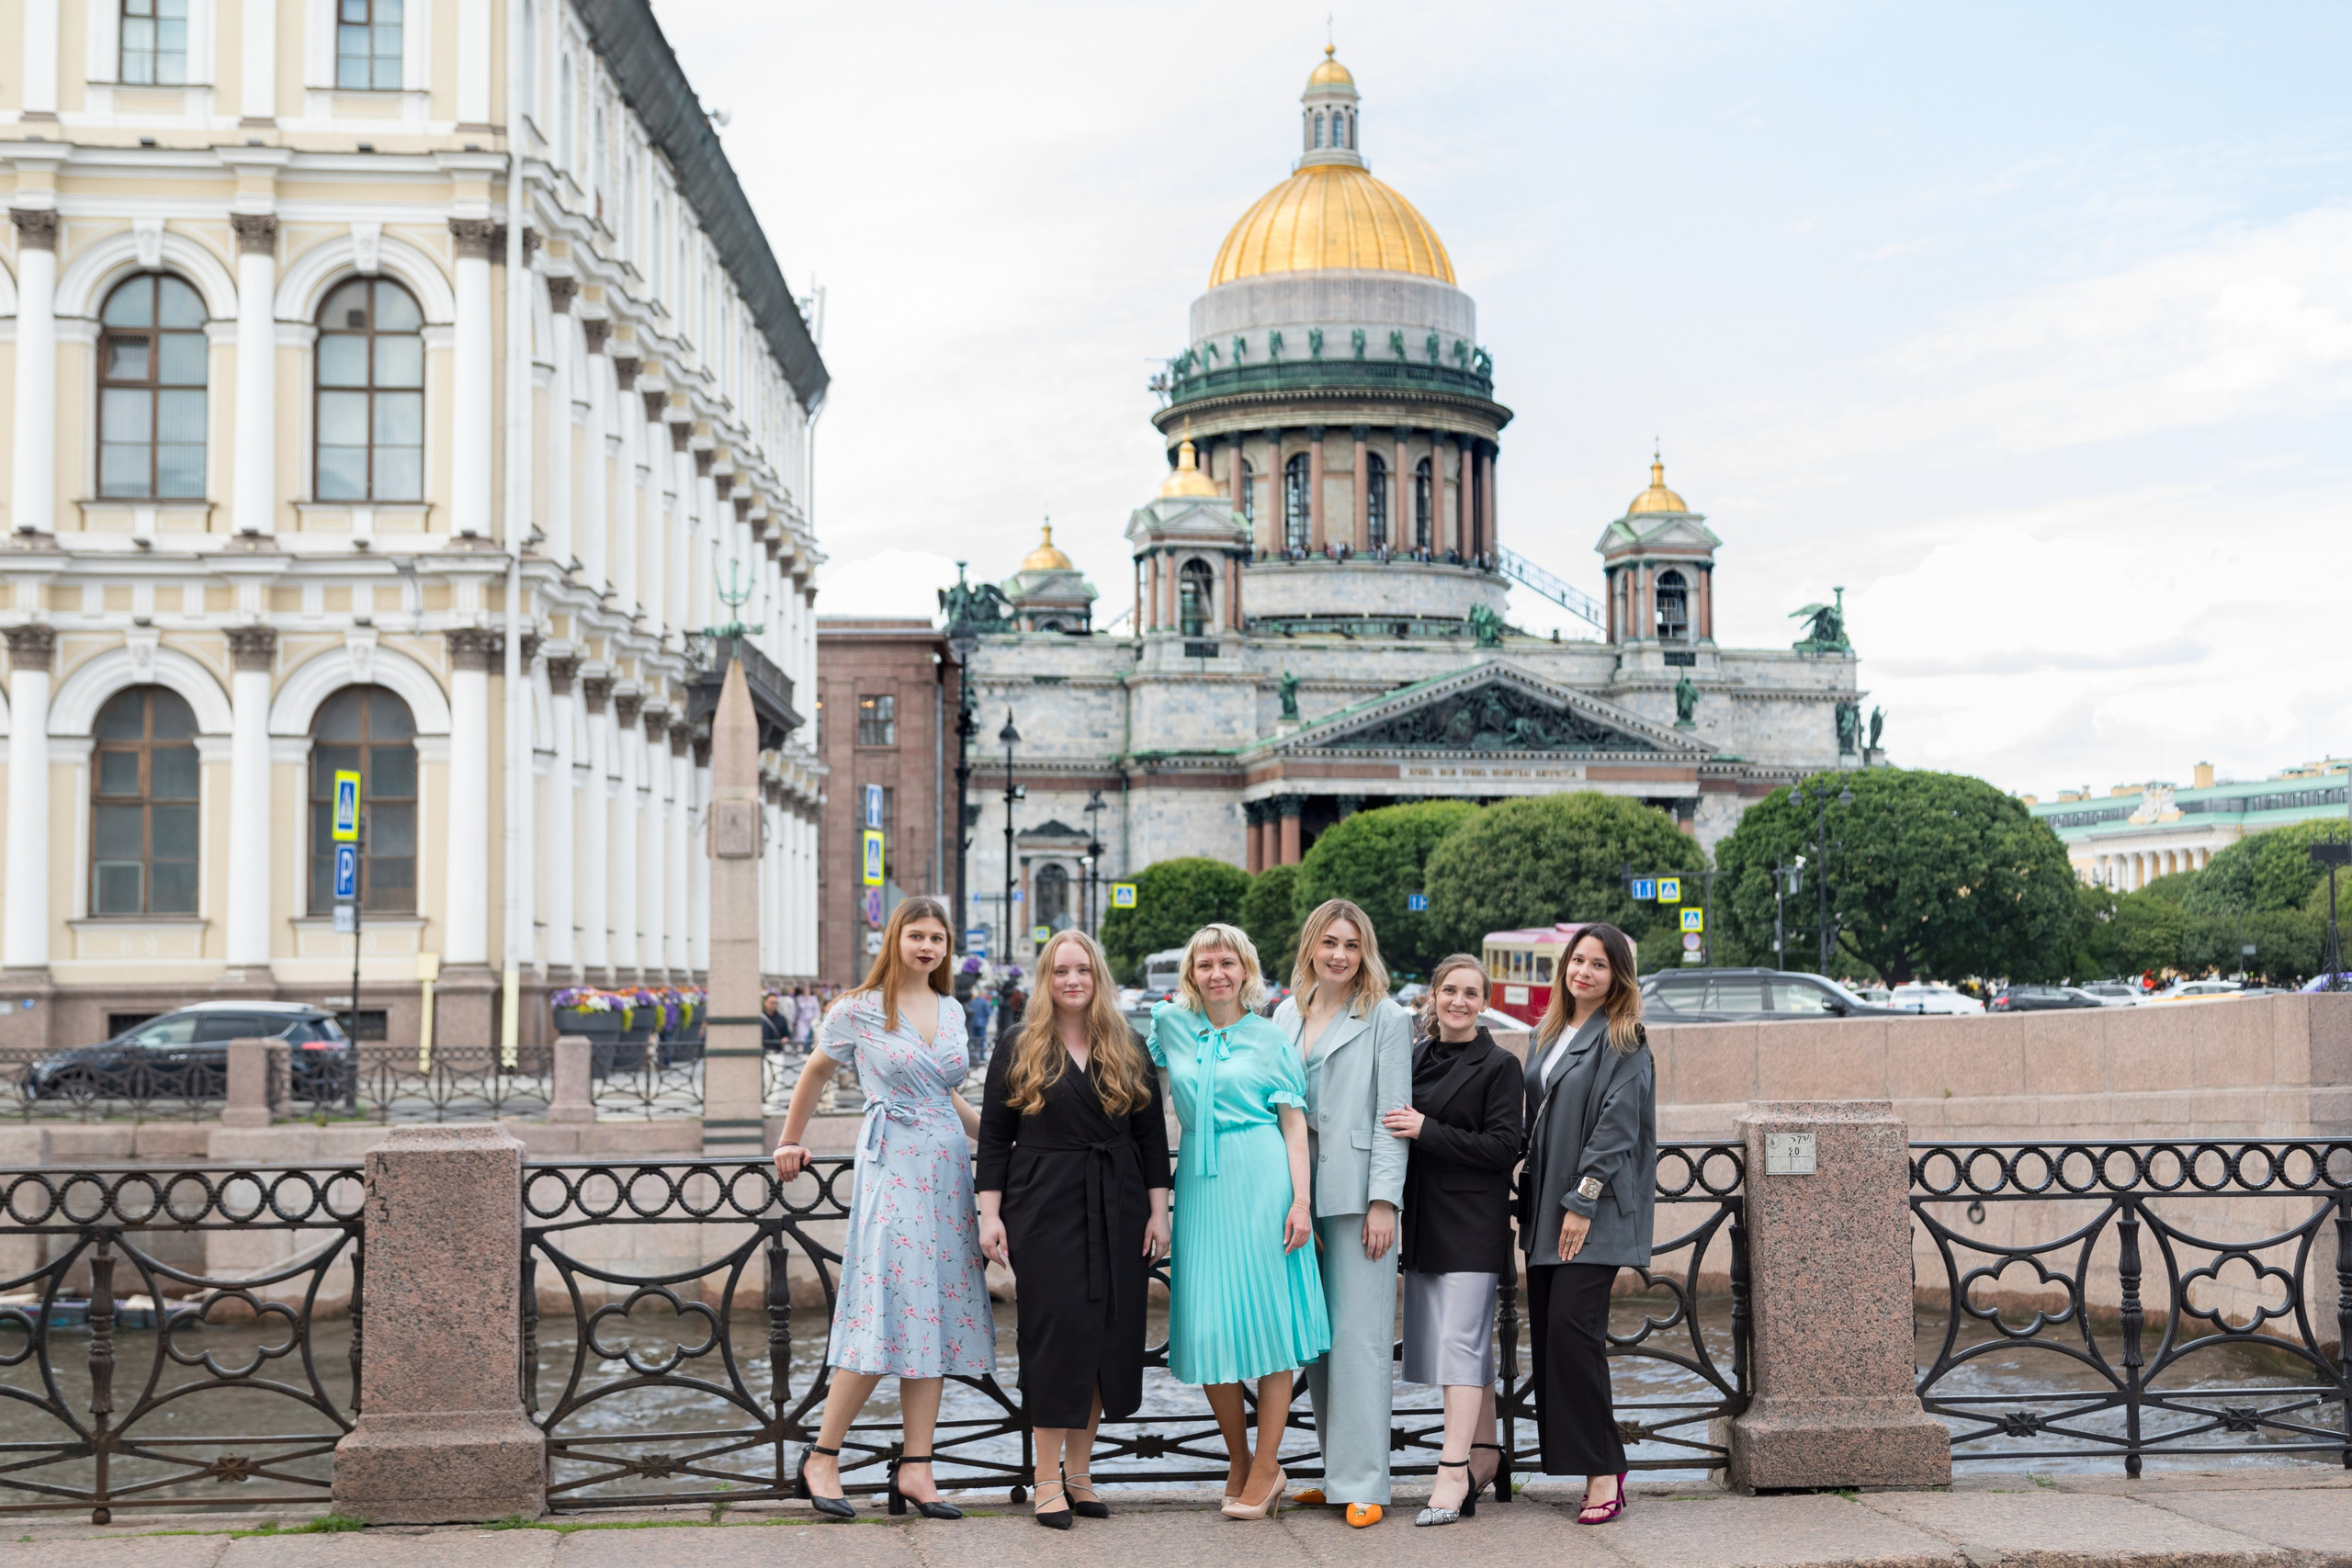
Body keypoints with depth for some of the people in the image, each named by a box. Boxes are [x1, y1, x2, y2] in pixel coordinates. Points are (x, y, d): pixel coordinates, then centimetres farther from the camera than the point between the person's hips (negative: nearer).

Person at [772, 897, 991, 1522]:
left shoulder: (952, 1012, 14)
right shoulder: (860, 1011, -2)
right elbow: (814, 1074, 12)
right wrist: (791, 1143, 16)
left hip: (949, 1167, 6)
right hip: (892, 1167, -6)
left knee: (934, 1317, 3)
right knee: (885, 1315, -12)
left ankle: (915, 1470, 5)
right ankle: (821, 1458, 0)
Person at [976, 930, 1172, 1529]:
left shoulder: (1130, 1052, 9)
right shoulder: (1019, 1053, 3)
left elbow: (1152, 1136, 8)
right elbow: (994, 1138, 2)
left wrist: (1158, 1211, 2)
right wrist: (989, 1214, -5)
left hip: (1117, 1210, 3)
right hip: (1044, 1210, -3)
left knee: (1108, 1337, 4)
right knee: (1057, 1334, -5)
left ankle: (1080, 1472, 16)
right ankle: (1049, 1480, 2)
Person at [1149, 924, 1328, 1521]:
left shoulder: (1270, 1038, 4)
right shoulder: (1172, 1025, 9)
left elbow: (1294, 1125, 1)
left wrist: (1301, 1200, -8)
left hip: (1262, 1181, -3)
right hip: (1201, 1182, 3)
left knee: (1268, 1317, -3)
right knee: (1205, 1324, -1)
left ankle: (1265, 1467, 5)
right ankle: (1237, 1458, 15)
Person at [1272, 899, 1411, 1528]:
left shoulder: (1386, 1019, -1)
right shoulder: (1286, 1016, 15)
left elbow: (1392, 1116, -6)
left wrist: (1384, 1201, -12)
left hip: (1357, 1195, -6)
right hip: (1298, 1194, 6)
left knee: (1359, 1336, -6)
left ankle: (1363, 1483, -3)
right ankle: (1337, 1471, 16)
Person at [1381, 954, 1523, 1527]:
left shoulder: (1499, 1066, -5)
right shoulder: (1416, 1058, 13)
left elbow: (1503, 1147, -12)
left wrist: (1427, 1131, -16)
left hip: (1473, 1224, -6)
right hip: (1424, 1220, 6)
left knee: (1460, 1341, -11)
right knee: (1457, 1345, 11)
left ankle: (1454, 1471, -13)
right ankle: (1485, 1451, 23)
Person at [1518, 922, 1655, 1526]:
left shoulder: (1623, 1042, -5)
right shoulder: (1547, 1035, 17)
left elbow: (1616, 1126, -12)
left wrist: (1582, 1201, -17)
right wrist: (1529, 1204, 13)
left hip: (1595, 1212, -7)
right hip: (1545, 1210, 8)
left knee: (1573, 1330, -14)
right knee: (1547, 1334, 3)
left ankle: (1603, 1470, -8)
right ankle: (1596, 1462, 10)